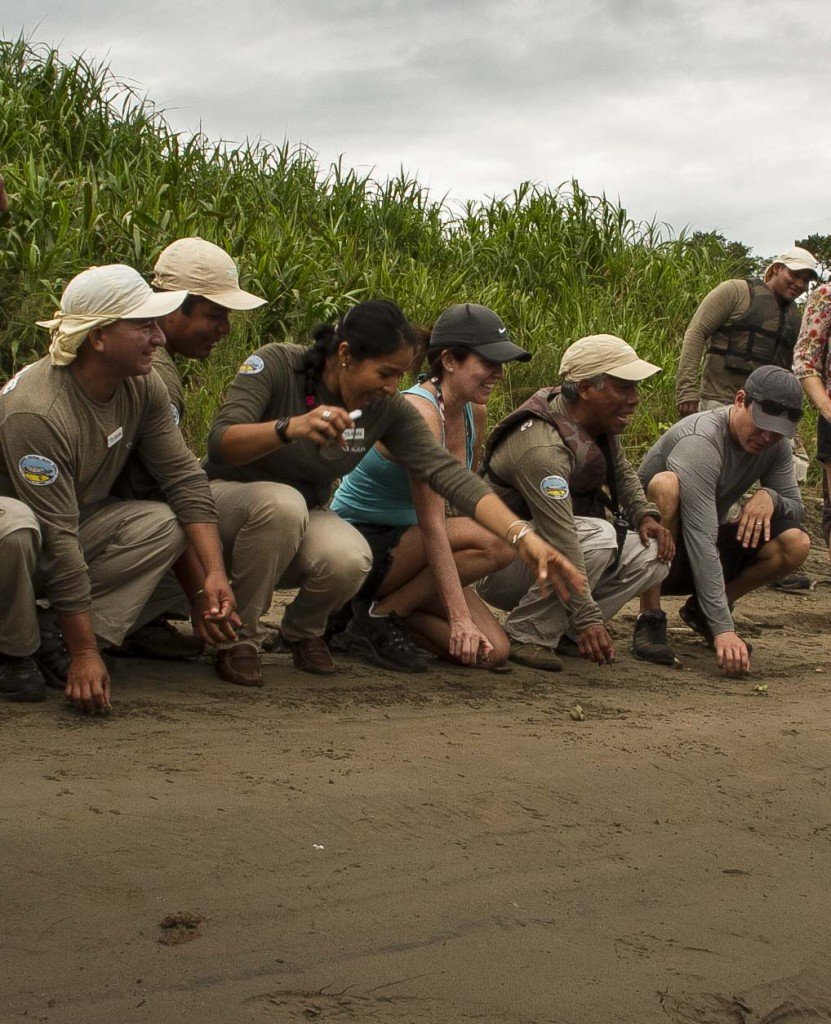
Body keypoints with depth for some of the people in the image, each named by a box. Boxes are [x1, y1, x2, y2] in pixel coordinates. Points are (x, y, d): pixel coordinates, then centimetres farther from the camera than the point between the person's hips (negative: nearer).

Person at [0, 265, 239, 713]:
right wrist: (86, 655, -33)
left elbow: (184, 476, -7)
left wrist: (214, 575, -19)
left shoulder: (142, 386, -9)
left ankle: (55, 642, -15)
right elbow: (57, 541, -34)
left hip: (79, 517, 7)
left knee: (165, 524, -17)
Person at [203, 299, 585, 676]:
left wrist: (524, 536, -29)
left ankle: (302, 629, 3)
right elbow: (220, 442, -31)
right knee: (284, 501, -39)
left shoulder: (386, 408, -10)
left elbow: (446, 473, -17)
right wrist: (290, 428, -51)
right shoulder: (274, 364, -21)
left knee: (348, 559, -32)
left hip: (302, 519, 3)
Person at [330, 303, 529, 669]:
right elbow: (431, 524, -29)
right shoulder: (420, 412, -23)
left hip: (401, 547, 8)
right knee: (496, 542, -29)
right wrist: (459, 617, -32)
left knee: (492, 652, -8)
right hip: (359, 540, -8)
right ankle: (380, 616, -15)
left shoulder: (474, 413, 3)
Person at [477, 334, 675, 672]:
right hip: (498, 568, -9)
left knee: (653, 554, -7)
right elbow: (561, 541, -36)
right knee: (599, 537, -32)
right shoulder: (542, 448, -30)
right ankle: (527, 637, -19)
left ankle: (563, 632, -1)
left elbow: (622, 474, 18)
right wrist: (588, 619, -40)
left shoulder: (600, 422, 0)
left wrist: (644, 515, -3)